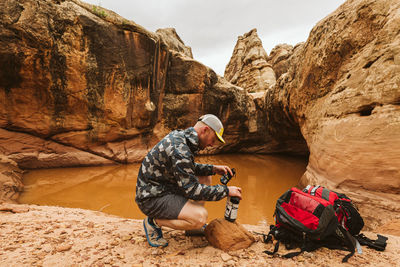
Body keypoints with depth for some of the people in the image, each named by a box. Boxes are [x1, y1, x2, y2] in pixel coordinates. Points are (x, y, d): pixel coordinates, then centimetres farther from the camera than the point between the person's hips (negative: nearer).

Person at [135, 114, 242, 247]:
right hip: (152, 198, -10)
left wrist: (213, 168, 4)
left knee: (205, 177, 12)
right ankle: (154, 222, -2)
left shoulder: (180, 135, 3)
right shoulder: (179, 149, -28)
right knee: (200, 217, -25)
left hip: (165, 187, 10)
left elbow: (190, 168, 18)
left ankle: (195, 224, 16)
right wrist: (226, 190, -16)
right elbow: (192, 190, -25)